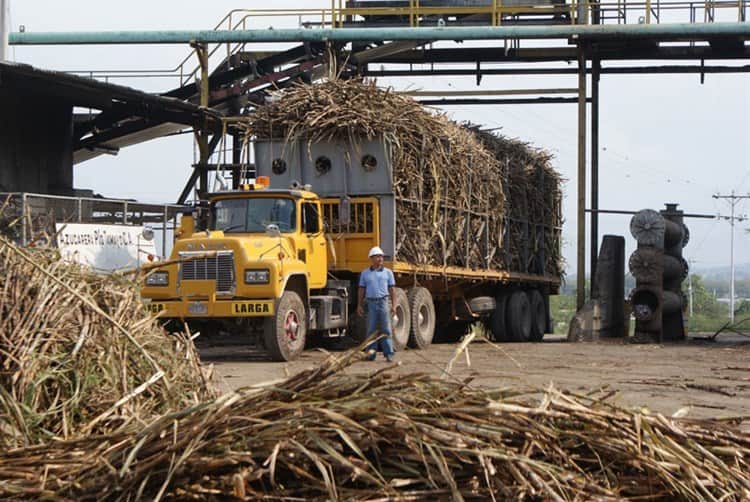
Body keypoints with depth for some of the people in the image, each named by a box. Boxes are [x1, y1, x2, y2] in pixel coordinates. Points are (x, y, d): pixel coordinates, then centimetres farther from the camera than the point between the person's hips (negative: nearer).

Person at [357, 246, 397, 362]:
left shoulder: (387, 272, 7)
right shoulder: (365, 273, 9)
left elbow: (392, 289, 5)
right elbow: (362, 290, 10)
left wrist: (393, 305, -2)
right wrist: (359, 305, 4)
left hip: (383, 302, -1)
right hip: (371, 303, 1)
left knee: (386, 329, -2)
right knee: (371, 329, 4)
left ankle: (389, 354, -3)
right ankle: (371, 353, 9)